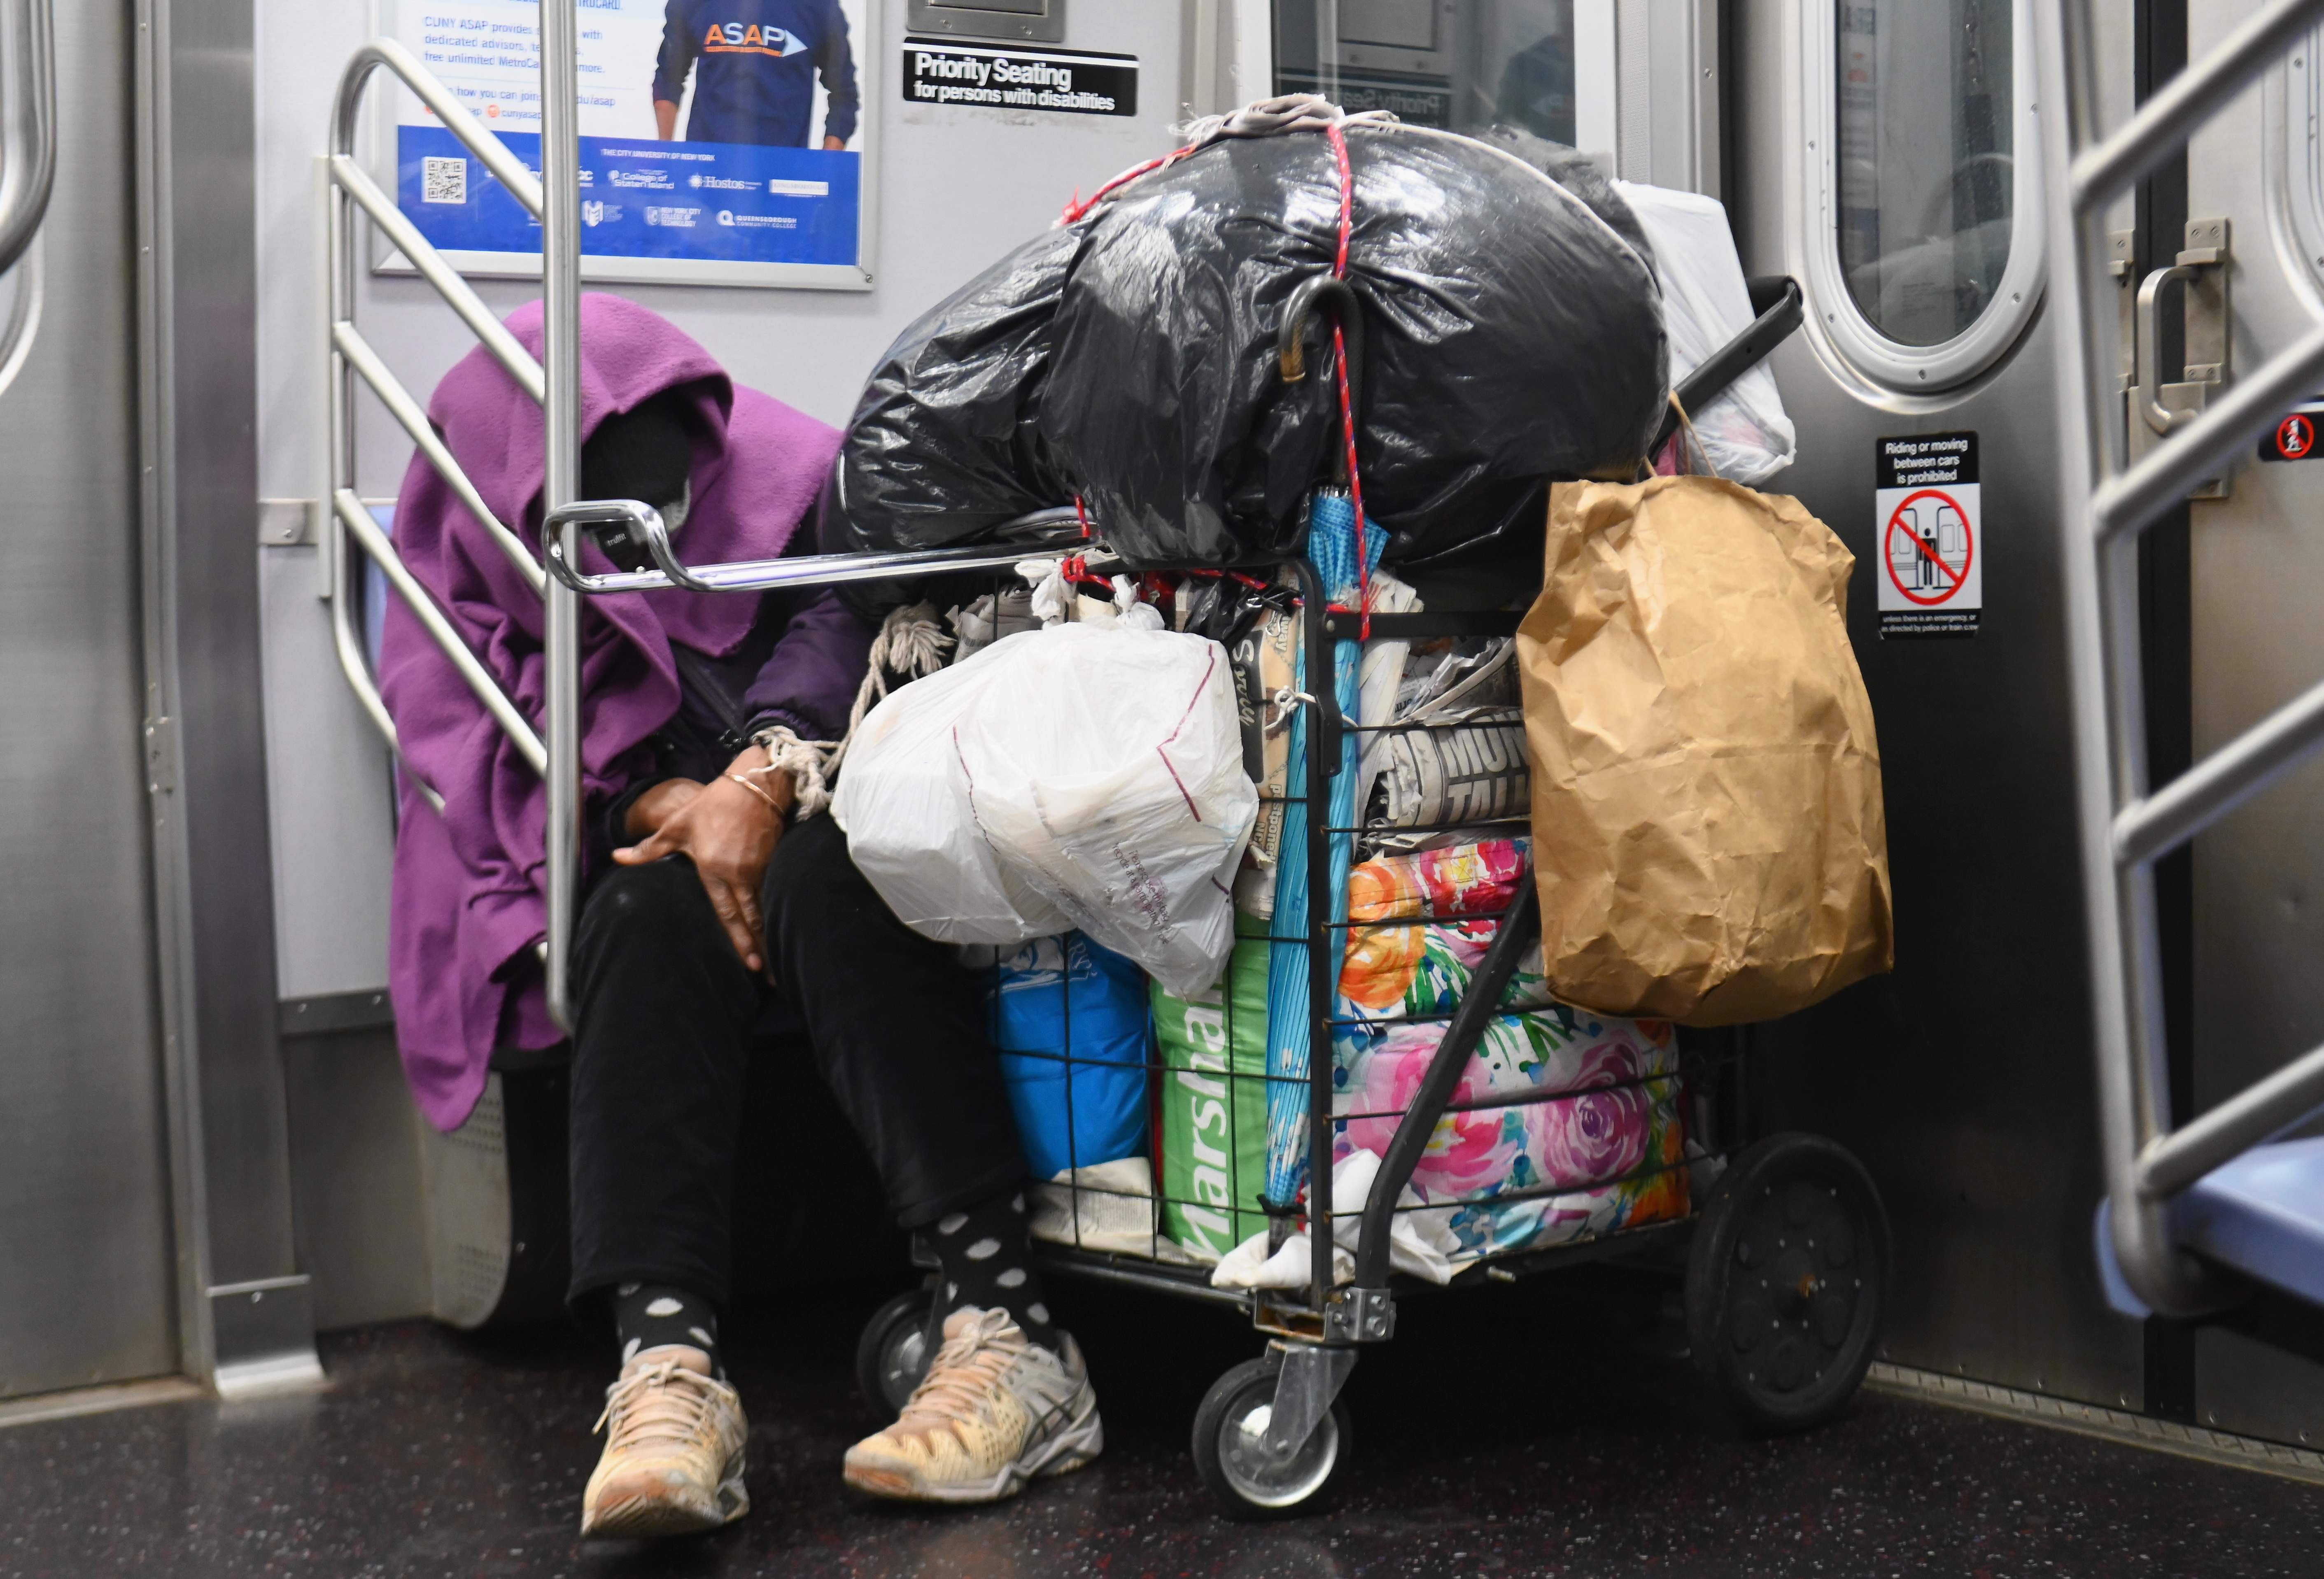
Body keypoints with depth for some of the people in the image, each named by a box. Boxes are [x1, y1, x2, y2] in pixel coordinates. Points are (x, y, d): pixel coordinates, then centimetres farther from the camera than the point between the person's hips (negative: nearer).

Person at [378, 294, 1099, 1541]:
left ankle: (1009, 1329, -44)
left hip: (811, 832, -1)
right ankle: (664, 1363, -52)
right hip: (638, 852, 1)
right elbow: (480, 741, -2)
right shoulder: (470, 539, 5)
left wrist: (764, 780, -31)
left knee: (826, 875, -37)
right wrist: (649, 801, -19)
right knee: (655, 908, -36)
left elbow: (846, 614, -13)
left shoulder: (780, 468, 0)